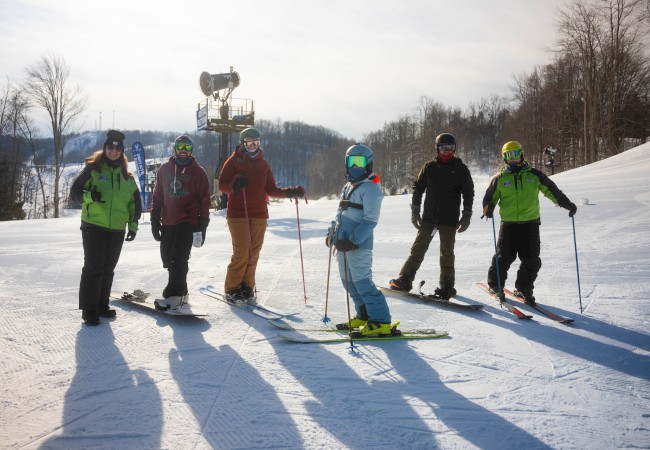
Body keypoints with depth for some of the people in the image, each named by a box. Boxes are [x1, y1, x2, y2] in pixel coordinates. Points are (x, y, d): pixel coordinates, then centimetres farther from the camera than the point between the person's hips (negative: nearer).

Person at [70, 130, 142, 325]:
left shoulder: (127, 176, 11)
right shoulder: (92, 169, -1)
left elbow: (135, 203, 18)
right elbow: (74, 193, -3)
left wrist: (133, 225, 10)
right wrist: (89, 196, -23)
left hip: (117, 230, 4)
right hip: (93, 227, -4)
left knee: (108, 269, 10)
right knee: (93, 268, -6)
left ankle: (102, 305, 20)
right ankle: (89, 309, 1)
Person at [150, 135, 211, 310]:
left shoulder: (198, 172, 2)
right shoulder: (165, 169, 11)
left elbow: (204, 200, 2)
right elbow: (157, 196, 14)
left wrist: (203, 225, -3)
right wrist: (155, 220, 9)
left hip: (187, 222, -5)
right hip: (167, 222, 5)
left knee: (178, 259, -12)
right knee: (168, 258, 7)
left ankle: (174, 296, -14)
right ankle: (181, 292, 18)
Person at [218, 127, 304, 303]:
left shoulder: (263, 164, 15)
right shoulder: (234, 161, 2)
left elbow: (271, 189, 14)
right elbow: (222, 185, -4)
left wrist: (290, 192, 0)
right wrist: (235, 184, -24)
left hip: (259, 214, 4)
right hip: (238, 213, -4)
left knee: (254, 253, 3)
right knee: (242, 252, -10)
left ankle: (247, 288, 13)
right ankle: (232, 289, 3)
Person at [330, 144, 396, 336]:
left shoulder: (370, 187, -10)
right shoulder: (348, 187, 18)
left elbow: (370, 220, -17)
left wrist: (353, 240, -23)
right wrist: (333, 233, 15)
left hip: (358, 245, -9)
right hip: (343, 244, 9)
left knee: (362, 282, -9)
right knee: (349, 282, 13)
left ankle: (381, 321, -3)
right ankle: (364, 316, 24)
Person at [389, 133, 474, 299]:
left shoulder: (461, 169, 1)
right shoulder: (429, 167, 5)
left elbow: (468, 193, 4)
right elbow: (418, 188, 9)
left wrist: (466, 216, -2)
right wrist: (415, 212, 4)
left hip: (449, 219, -1)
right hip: (428, 217, 2)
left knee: (447, 253, 3)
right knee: (418, 248, 3)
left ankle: (447, 286, 12)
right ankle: (405, 280, 8)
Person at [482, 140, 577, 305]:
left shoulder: (534, 175, 8)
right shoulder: (499, 179, 6)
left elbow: (552, 190, 15)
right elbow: (490, 198, 12)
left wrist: (568, 205, 12)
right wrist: (488, 209, -9)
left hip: (530, 223, 1)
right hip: (508, 224, -1)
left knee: (531, 260, 1)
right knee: (504, 257, -1)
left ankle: (523, 289, 16)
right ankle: (495, 285, 19)